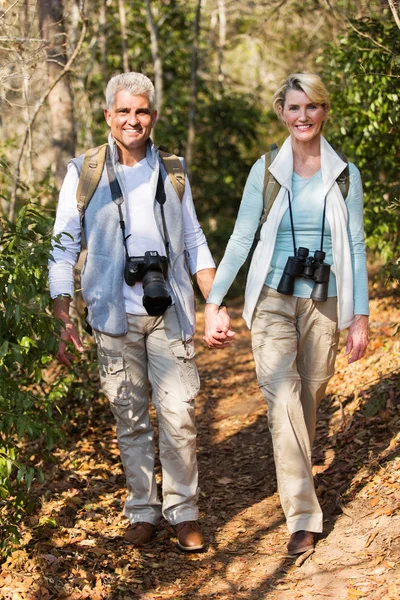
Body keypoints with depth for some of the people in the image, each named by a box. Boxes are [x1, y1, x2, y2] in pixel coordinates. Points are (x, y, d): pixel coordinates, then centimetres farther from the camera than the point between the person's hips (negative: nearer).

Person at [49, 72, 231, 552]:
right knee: (130, 418, 6)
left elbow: (193, 241, 15)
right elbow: (64, 248, 3)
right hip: (114, 316, -1)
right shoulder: (84, 172, 2)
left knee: (178, 413, -3)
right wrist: (62, 317, -6)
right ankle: (142, 511, 20)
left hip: (169, 312, 1)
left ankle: (183, 512, 11)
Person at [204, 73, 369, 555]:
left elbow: (355, 247, 6)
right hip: (273, 298, -1)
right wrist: (214, 303, 0)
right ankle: (302, 517, -13)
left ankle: (298, 479, 31)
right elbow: (241, 239, 5)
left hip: (324, 303, 1)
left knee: (309, 397, 6)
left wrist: (360, 315, 2)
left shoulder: (345, 173, 5)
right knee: (282, 398, -14)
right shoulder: (265, 170, 3)